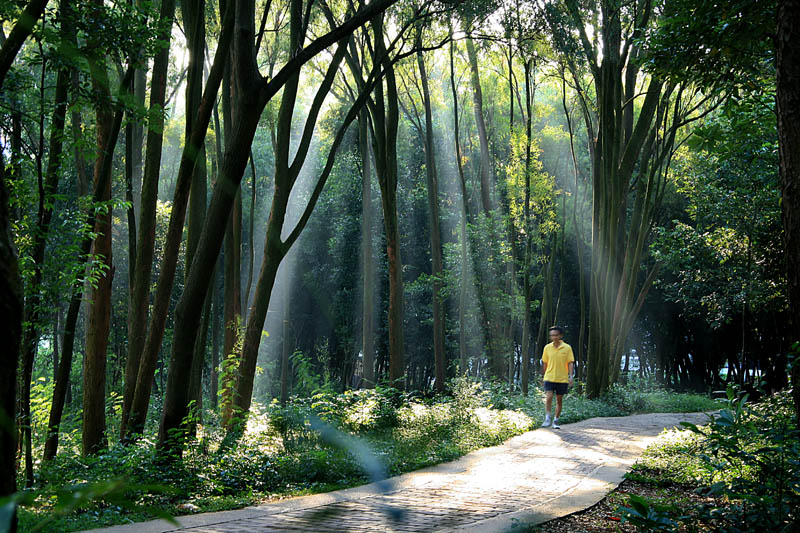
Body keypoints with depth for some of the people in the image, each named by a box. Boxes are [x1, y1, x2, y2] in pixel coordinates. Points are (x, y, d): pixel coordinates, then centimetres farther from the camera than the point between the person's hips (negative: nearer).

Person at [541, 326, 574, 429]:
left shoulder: (567, 348, -2)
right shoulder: (547, 348, 2)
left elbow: (570, 363, -2)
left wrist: (571, 376, -11)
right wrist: (544, 376, 14)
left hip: (562, 379, 0)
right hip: (549, 378, 0)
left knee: (559, 400, 7)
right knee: (548, 397, -14)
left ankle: (555, 421, 18)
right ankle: (547, 419, -9)